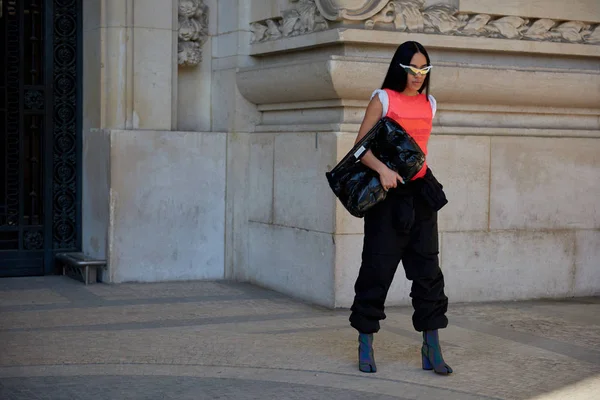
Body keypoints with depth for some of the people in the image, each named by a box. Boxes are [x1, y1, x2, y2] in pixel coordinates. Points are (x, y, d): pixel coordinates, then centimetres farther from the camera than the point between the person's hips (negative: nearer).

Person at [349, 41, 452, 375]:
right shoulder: (383, 99, -2)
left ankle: (432, 348, 6)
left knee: (427, 266, 1)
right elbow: (361, 146, -8)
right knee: (378, 266, -2)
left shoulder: (429, 104, 12)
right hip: (387, 191, -4)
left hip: (420, 191, 4)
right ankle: (366, 346, 10)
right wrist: (382, 169, -23)